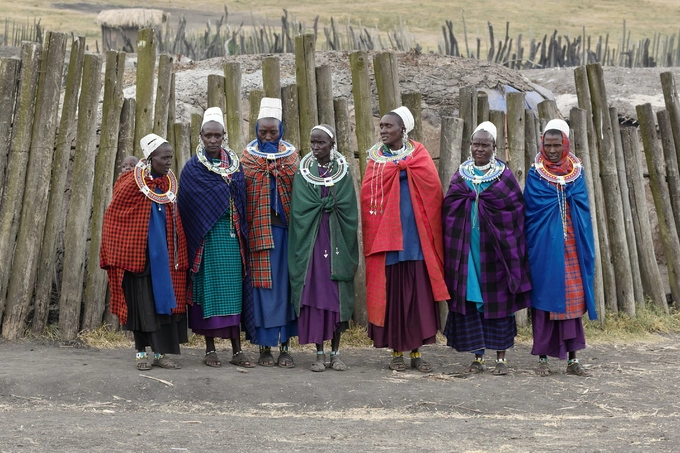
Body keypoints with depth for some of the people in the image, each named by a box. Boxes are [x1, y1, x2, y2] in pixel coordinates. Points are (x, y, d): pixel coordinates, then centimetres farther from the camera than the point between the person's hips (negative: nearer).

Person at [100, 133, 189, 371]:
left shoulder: (169, 184, 6)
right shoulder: (132, 183, -10)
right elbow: (113, 216, -4)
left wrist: (177, 255, 9)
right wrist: (117, 252, -5)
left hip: (163, 255, 5)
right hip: (138, 253, -5)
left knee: (164, 299, 4)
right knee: (142, 303, 1)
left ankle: (161, 353, 9)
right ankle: (141, 354, 9)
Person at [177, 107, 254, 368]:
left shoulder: (235, 165, 11)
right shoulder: (192, 168, 2)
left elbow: (243, 202, 12)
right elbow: (186, 207, 1)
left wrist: (243, 236, 6)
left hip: (232, 238, 3)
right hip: (206, 237, -3)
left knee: (233, 289, 1)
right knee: (208, 288, -1)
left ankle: (236, 349, 3)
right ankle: (210, 349, 6)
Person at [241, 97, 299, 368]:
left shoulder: (291, 155, 9)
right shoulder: (248, 157, 5)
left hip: (285, 228, 1)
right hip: (258, 230, -1)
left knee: (284, 284, 1)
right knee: (262, 284, -2)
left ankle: (284, 346, 5)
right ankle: (264, 346, 3)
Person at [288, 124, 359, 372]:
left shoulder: (343, 172, 5)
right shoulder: (304, 172, 6)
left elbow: (348, 210, 2)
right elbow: (299, 210, 1)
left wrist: (322, 206, -5)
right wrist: (327, 205, -4)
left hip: (336, 238, 0)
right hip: (311, 239, 0)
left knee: (337, 296, -1)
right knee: (314, 294, -3)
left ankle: (335, 353, 7)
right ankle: (319, 354, 4)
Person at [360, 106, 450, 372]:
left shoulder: (419, 156, 5)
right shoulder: (376, 159, 9)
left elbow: (433, 193, -4)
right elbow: (368, 196, -1)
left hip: (416, 238, -1)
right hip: (386, 238, 1)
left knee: (419, 293, -1)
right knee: (392, 293, 1)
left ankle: (416, 352, 8)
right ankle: (397, 351, 10)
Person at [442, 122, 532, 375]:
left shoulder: (504, 176, 2)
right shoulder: (461, 176, 9)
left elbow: (517, 211, 1)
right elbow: (449, 211, 10)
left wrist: (512, 248, -7)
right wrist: (453, 246, 0)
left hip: (496, 248, -2)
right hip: (466, 247, 2)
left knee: (498, 300, 1)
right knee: (470, 299, 1)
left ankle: (501, 357, 8)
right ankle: (478, 356, 8)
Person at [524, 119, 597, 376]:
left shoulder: (576, 172, 9)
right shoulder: (535, 174, 1)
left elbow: (583, 209, 7)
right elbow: (531, 210, -2)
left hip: (572, 247, 3)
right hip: (545, 246, -2)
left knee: (573, 298, 3)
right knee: (545, 298, -1)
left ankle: (572, 358, 9)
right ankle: (543, 358, 6)